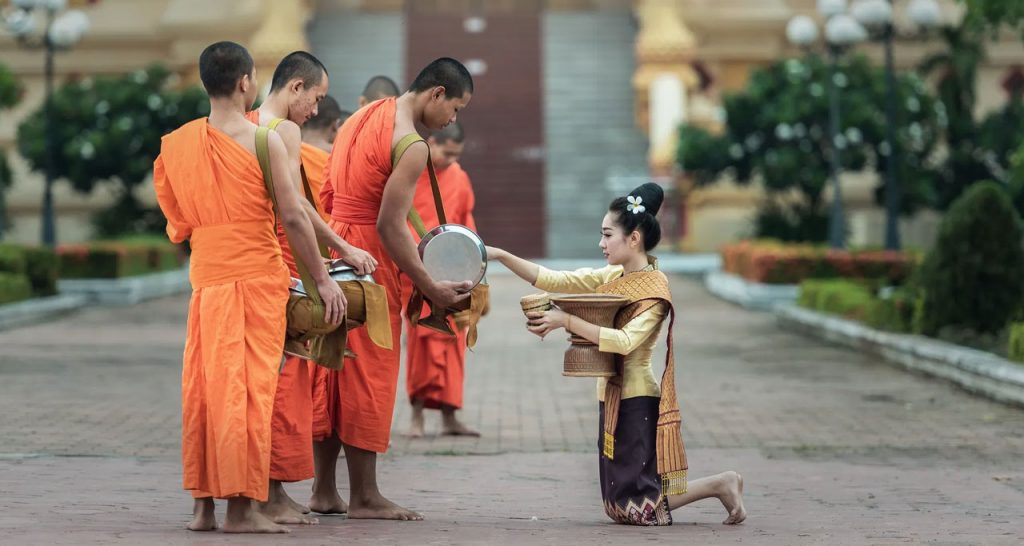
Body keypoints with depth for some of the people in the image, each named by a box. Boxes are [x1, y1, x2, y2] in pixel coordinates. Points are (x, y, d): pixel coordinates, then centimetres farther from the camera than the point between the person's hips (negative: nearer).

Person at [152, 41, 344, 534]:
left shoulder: (178, 143, 6)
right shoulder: (264, 141, -9)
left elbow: (177, 223, 10)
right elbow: (293, 217, -10)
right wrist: (323, 279, -4)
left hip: (205, 276, 5)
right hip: (257, 273, -5)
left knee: (204, 385, 9)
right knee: (248, 387, -3)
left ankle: (203, 504, 11)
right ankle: (241, 506, -4)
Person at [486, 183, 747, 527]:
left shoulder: (654, 287, -14)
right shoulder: (611, 277, 8)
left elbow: (625, 341, -27)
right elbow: (552, 280, 4)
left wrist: (567, 322, -30)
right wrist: (500, 256, -4)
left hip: (637, 401, -8)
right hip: (613, 397, 8)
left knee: (640, 510, -7)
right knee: (621, 507, 12)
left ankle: (720, 485, 7)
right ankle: (720, 486, 20)